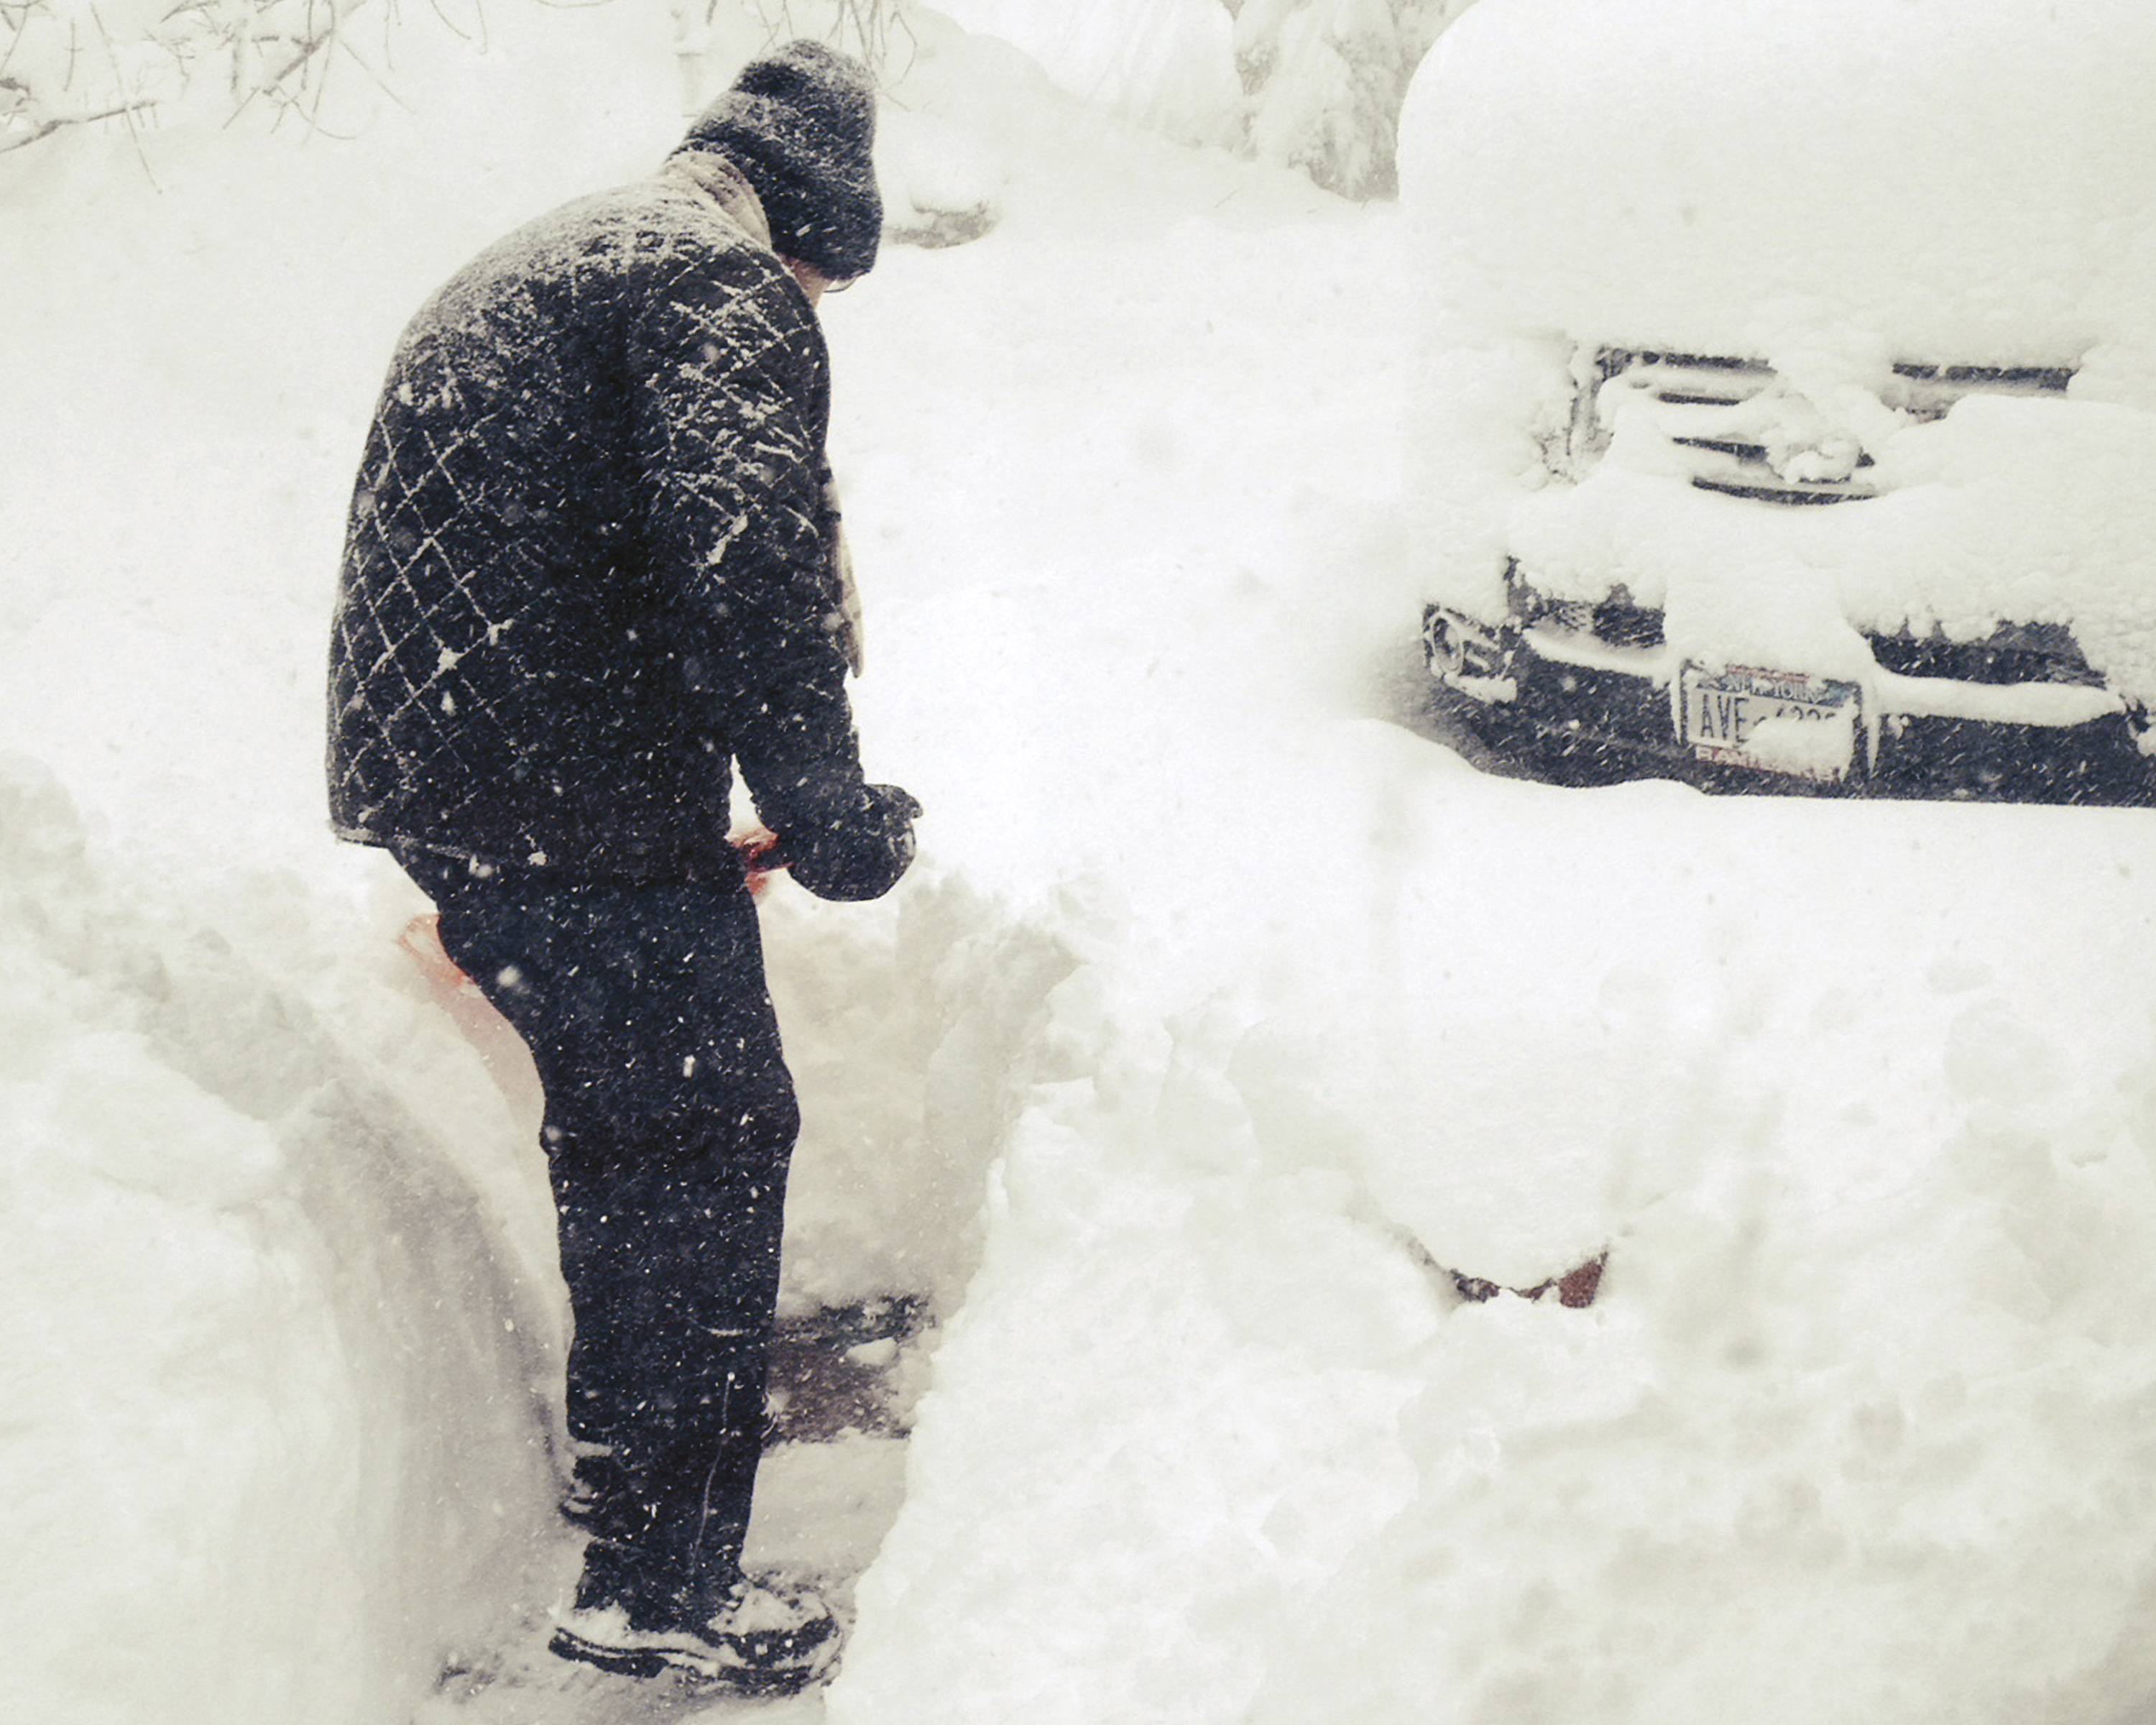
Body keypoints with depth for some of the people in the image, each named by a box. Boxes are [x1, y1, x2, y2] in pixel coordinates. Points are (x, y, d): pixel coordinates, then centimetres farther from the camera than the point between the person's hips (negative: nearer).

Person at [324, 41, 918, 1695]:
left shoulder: (529, 263, 23)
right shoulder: (722, 275, -9)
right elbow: (743, 539, -26)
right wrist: (828, 807, -19)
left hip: (422, 776, 10)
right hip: (582, 808, -10)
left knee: (620, 1121, 25)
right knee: (711, 1145, 1)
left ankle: (617, 1457, 43)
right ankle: (661, 1587, 10)